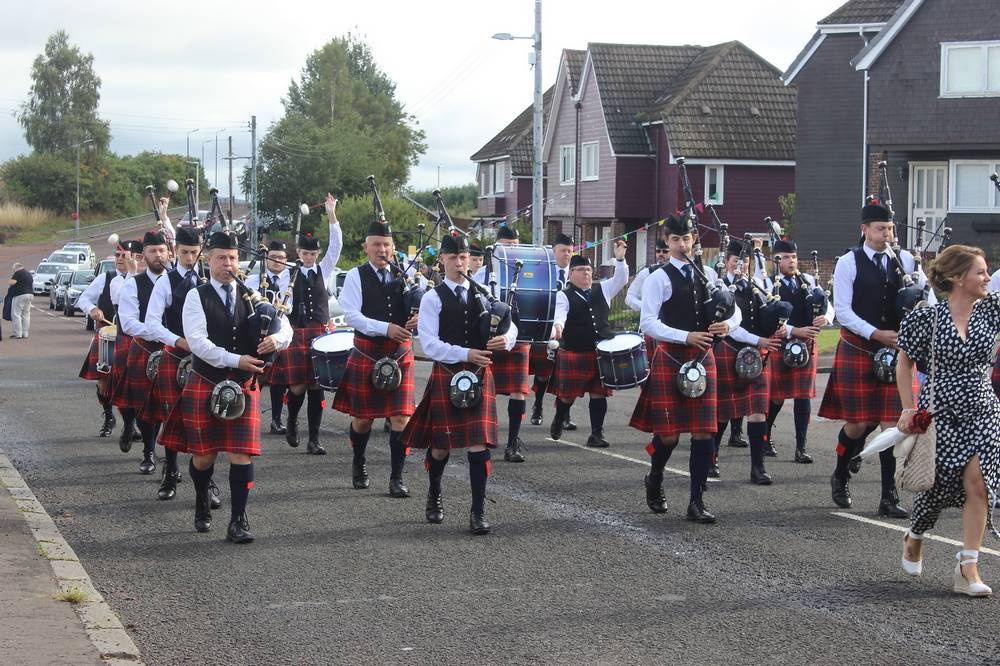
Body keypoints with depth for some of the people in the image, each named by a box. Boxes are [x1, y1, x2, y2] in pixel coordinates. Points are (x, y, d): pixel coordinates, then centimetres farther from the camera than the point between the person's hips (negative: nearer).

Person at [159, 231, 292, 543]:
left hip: (243, 386, 2)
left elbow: (285, 328, 1)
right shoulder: (197, 297, -2)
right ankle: (202, 505, 34)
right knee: (204, 455, 6)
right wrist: (236, 360, -22)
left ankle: (238, 522, -3)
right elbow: (197, 342, -14)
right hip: (205, 385, -2)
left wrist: (276, 339, -23)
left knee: (242, 454, -7)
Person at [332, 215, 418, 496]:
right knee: (363, 417, 9)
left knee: (400, 417, -6)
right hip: (367, 355, -2)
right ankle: (359, 463, 35)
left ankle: (397, 478, -1)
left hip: (400, 356, 2)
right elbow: (351, 315, -13)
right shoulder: (356, 276, -2)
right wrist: (386, 328, -22)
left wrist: (417, 319, -15)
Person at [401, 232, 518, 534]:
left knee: (479, 443, -7)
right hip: (446, 375, -2)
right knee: (441, 444, 6)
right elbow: (430, 344, -10)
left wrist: (506, 339, -17)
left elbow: (509, 326, 8)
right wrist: (466, 354, -21)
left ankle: (478, 511, -3)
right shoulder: (433, 298, -2)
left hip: (480, 375, 2)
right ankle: (434, 495, 35)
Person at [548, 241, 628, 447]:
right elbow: (560, 315, -15)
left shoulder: (601, 289, 14)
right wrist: (558, 327, -36)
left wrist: (620, 258, -5)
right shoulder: (564, 296, -1)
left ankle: (596, 435, 9)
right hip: (573, 353, -4)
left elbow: (621, 279, 9)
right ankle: (558, 421, 34)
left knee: (599, 394, 2)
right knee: (568, 393, 5)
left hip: (603, 352, 4)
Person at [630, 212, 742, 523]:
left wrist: (727, 325, -11)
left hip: (703, 358, 4)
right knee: (668, 433, -2)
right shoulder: (659, 279, -3)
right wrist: (686, 337, -22)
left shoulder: (708, 275, 11)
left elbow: (735, 310, 14)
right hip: (670, 359, -4)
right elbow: (648, 323, -12)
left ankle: (697, 502, 3)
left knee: (704, 432, -3)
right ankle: (655, 480, 28)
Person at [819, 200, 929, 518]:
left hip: (894, 351, 3)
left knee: (892, 423, -2)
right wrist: (877, 334, -17)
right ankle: (840, 476, 28)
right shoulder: (848, 263, -3)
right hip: (857, 351, -3)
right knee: (858, 423, -1)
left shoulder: (903, 260, 6)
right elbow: (842, 310, -8)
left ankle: (889, 497, 3)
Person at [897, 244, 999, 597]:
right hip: (939, 414, -2)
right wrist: (908, 409, -3)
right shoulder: (927, 317, -9)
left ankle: (968, 568, -7)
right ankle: (914, 538, 40)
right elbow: (905, 362, 0)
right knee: (935, 485, 8)